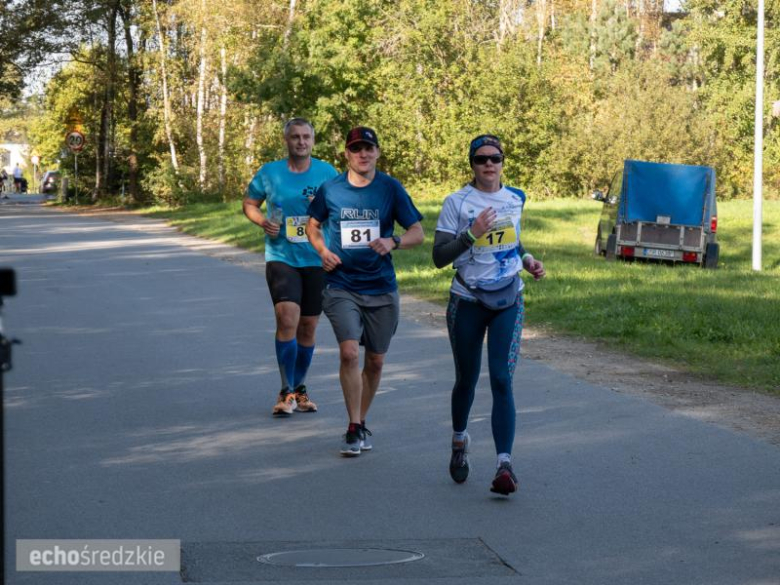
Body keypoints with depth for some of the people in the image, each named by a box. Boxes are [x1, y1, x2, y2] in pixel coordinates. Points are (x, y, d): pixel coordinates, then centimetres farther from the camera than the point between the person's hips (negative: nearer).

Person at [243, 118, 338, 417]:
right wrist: (262, 221, -9)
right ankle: (286, 391, -9)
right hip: (281, 257, -2)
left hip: (318, 260, 2)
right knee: (287, 319, -19)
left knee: (308, 327, 10)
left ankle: (300, 388, 28)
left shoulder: (327, 173, 3)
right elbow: (249, 204, 12)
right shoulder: (269, 172, 1)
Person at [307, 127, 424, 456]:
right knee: (349, 352, -18)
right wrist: (322, 251, -3)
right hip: (342, 287, -1)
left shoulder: (391, 189, -1)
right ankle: (354, 429, -9)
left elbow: (417, 233, 0)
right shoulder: (331, 189, 0)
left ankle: (361, 422, 29)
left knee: (375, 360, 8)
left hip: (381, 288, 1)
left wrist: (393, 242, -20)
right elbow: (313, 225, 17)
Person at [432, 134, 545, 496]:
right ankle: (459, 440, 41)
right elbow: (439, 257, -11)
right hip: (467, 302, -1)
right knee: (466, 379, 12)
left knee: (502, 380, -12)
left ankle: (504, 465, -20)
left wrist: (528, 261, 6)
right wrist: (472, 233, -22)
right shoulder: (457, 202, -5)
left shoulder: (515, 199, 7)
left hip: (508, 302, 1)